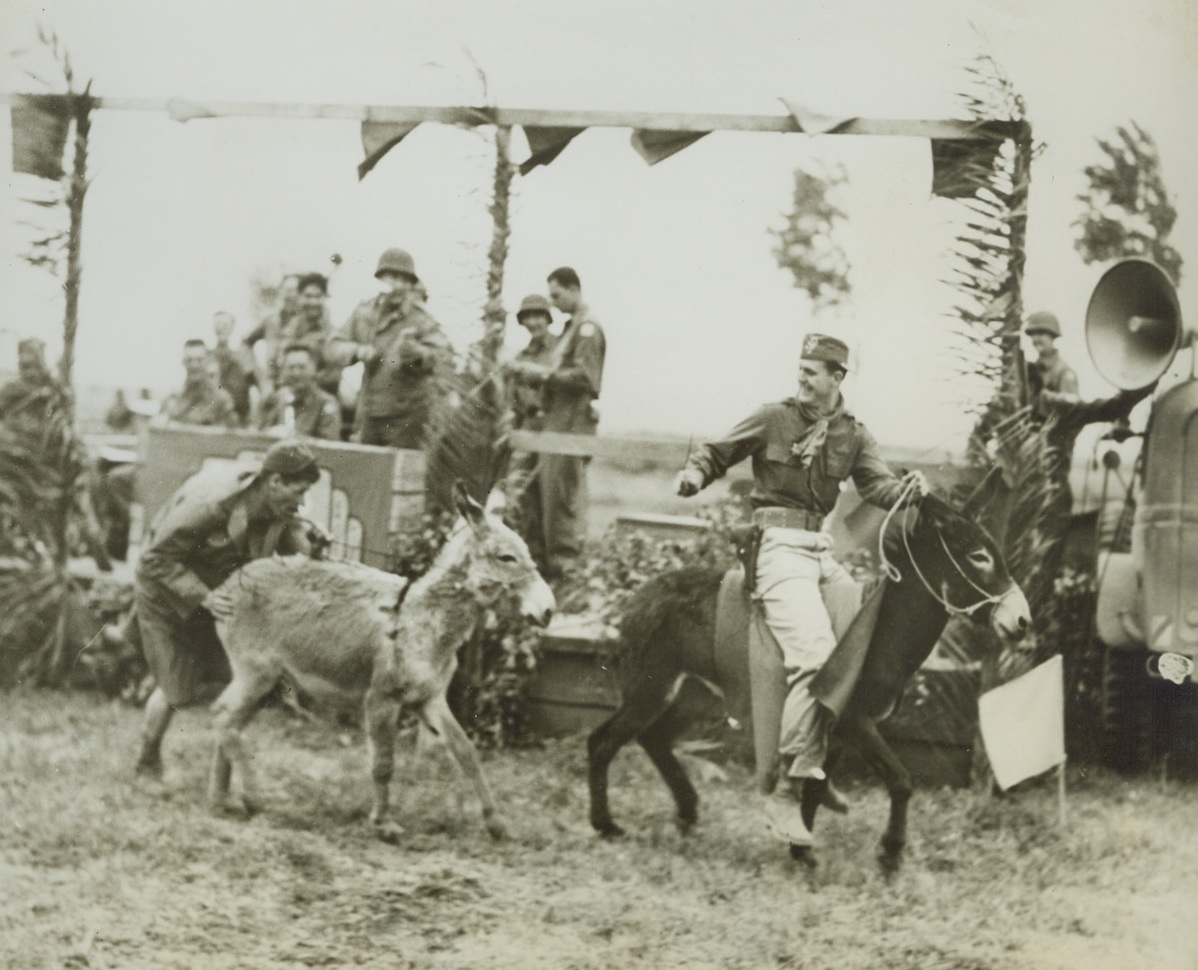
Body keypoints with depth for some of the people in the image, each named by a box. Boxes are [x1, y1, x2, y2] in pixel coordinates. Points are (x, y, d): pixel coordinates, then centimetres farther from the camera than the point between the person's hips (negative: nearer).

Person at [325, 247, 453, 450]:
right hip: (369, 413, 5)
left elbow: (446, 357, -22)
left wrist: (418, 353, -41)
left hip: (407, 416, -5)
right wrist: (357, 350, -13)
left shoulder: (420, 321, -8)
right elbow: (333, 349, 8)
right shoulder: (364, 313, 8)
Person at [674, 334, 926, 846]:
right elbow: (719, 453, 10)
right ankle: (787, 792, -20)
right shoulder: (772, 419, 4)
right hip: (779, 547, -6)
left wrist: (908, 488, -17)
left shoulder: (853, 435, 14)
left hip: (823, 549, 6)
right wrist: (693, 474, -11)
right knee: (815, 655, -22)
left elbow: (877, 485, 4)